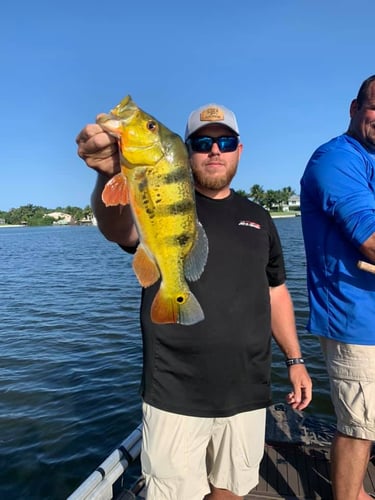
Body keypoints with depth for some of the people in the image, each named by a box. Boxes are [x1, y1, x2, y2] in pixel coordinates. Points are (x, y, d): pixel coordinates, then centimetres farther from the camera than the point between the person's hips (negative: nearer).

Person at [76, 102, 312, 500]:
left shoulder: (257, 217, 10)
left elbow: (275, 291, 15)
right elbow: (118, 229, -27)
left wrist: (295, 359, 9)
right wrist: (110, 175, -48)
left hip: (248, 393, 4)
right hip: (176, 397, -3)